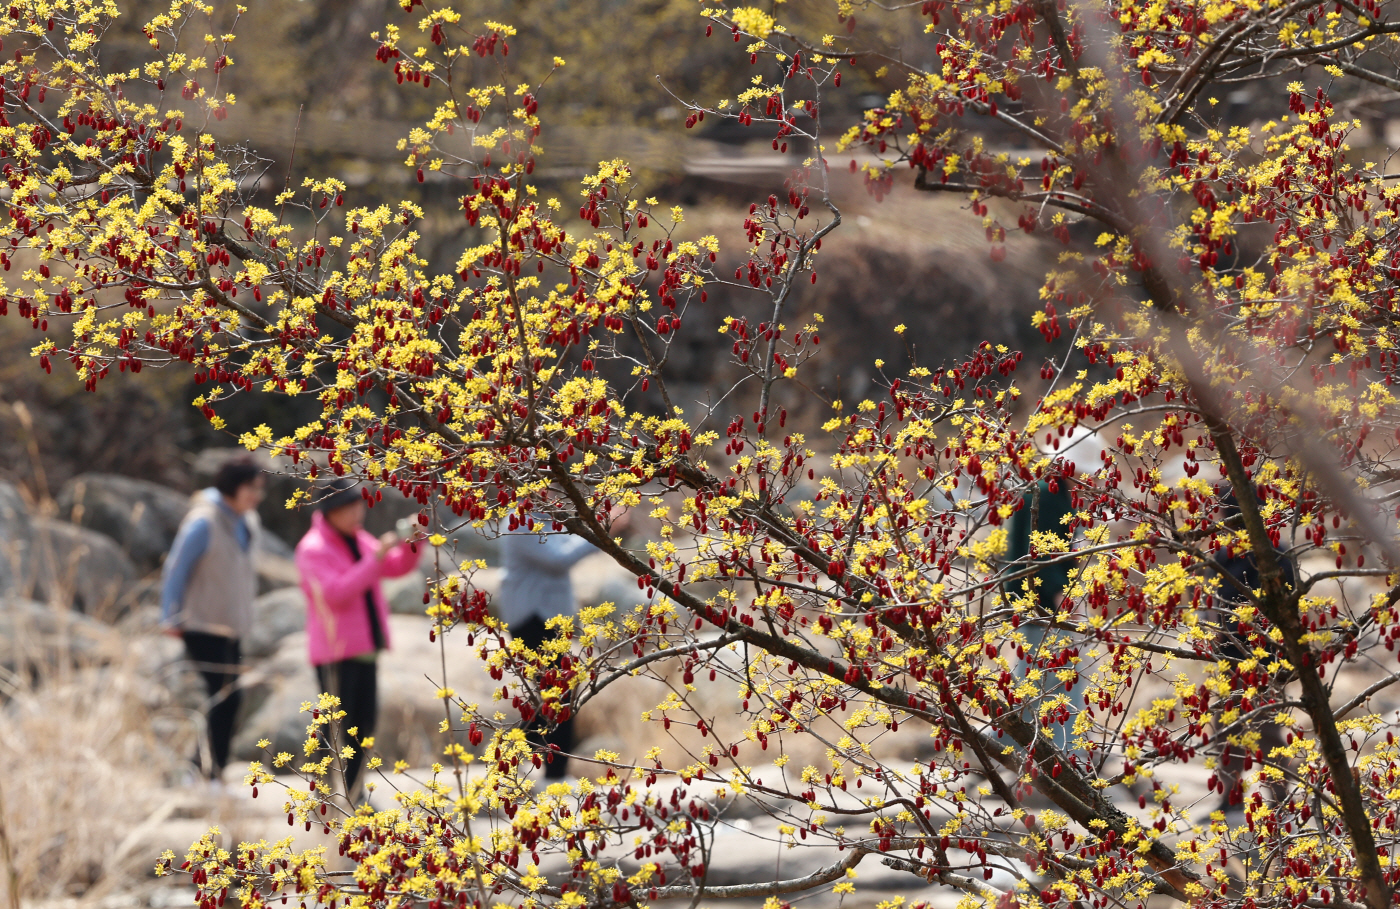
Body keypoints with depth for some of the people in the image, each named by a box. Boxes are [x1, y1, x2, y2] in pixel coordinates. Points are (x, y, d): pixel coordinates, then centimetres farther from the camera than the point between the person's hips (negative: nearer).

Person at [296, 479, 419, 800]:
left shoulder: (360, 541, 14)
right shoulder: (313, 549, -12)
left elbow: (398, 567, 18)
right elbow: (335, 593, -23)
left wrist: (412, 544, -3)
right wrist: (376, 559, -26)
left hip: (365, 648, 8)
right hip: (335, 652, -8)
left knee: (364, 724, 8)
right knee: (337, 726, -10)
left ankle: (351, 793, 15)